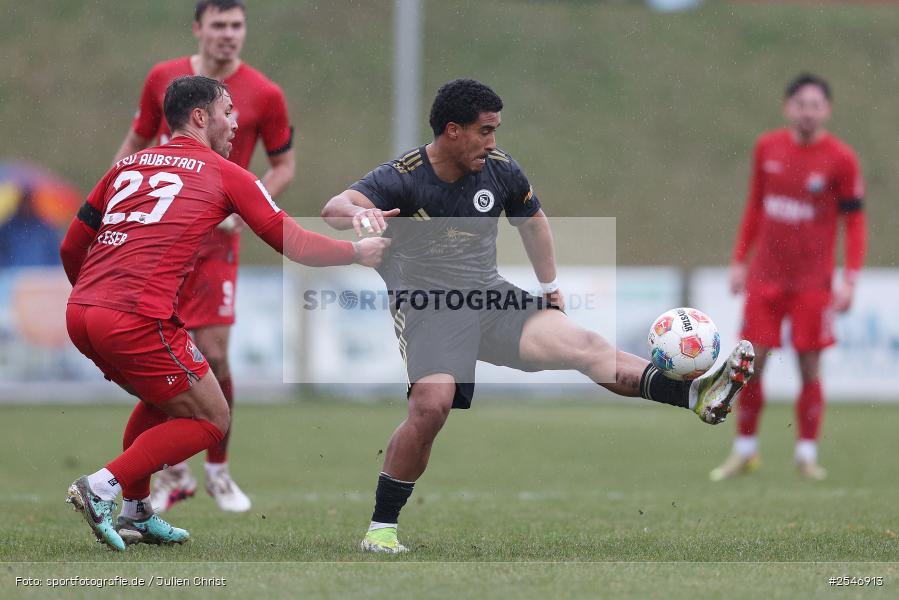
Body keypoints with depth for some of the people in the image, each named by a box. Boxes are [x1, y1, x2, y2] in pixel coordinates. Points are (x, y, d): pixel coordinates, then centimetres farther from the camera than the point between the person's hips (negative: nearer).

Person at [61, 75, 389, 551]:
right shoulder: (224, 174, 7)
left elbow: (70, 249, 22)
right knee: (211, 421, 9)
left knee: (164, 399, 30)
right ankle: (104, 485, -5)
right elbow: (295, 245, 9)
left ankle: (136, 513, 26)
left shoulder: (127, 166, 21)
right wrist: (359, 252, 24)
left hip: (79, 314, 7)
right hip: (139, 319, -7)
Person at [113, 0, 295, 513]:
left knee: (213, 353, -10)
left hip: (215, 238, -2)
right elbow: (136, 142, 16)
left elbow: (284, 164, 5)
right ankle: (174, 474, 16)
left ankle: (218, 469, 11)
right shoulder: (163, 79, 4)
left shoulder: (264, 95, -3)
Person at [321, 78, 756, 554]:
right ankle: (381, 526, -14)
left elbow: (532, 219, 22)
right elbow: (333, 208, -29)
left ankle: (697, 397, -26)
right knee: (431, 405, -28)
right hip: (426, 305, -4)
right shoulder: (402, 179, -13)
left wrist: (550, 289, 25)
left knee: (585, 345, -14)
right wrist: (357, 214, -53)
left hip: (488, 298, 4)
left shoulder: (501, 171, 2)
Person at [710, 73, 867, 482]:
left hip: (813, 282, -2)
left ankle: (807, 453, 11)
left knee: (809, 367, -1)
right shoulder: (767, 148, 3)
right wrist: (739, 261, 12)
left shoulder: (840, 159, -7)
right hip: (765, 277, 2)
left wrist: (849, 280, -11)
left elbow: (855, 222, -3)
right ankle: (744, 450, 13)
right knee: (751, 363, 0)